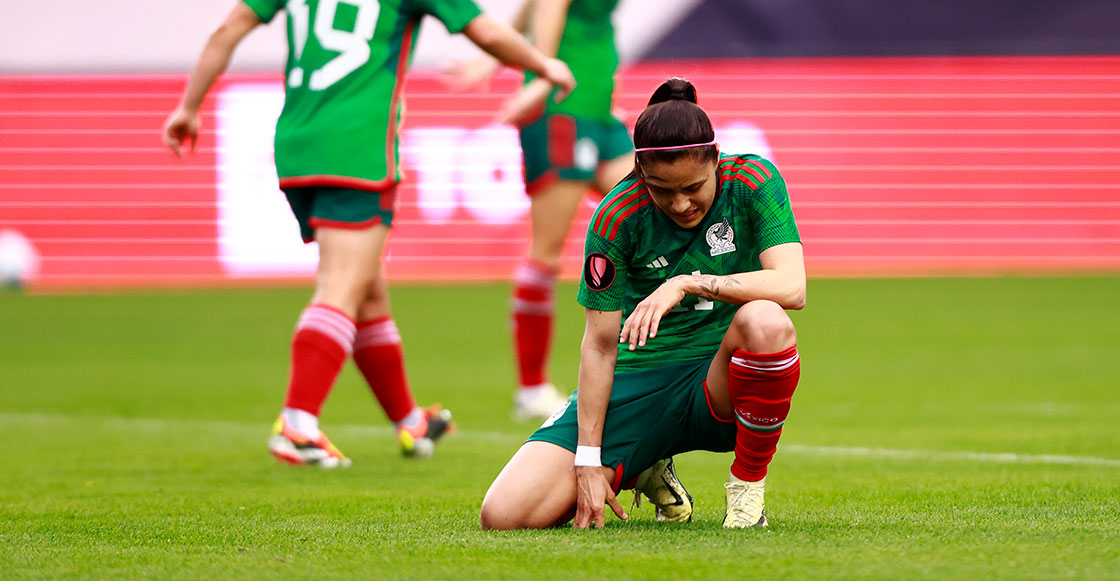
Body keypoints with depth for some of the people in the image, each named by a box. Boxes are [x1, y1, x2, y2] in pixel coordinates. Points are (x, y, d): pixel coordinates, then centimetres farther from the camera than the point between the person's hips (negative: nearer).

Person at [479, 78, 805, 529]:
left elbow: (791, 287, -24)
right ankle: (643, 471, 15)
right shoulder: (617, 216, -11)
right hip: (637, 380, 1)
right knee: (504, 514, -16)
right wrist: (588, 460, -12)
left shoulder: (753, 182, -11)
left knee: (764, 321, -39)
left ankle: (748, 484, -12)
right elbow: (600, 343, -8)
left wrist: (687, 283, -31)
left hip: (720, 384, -1)